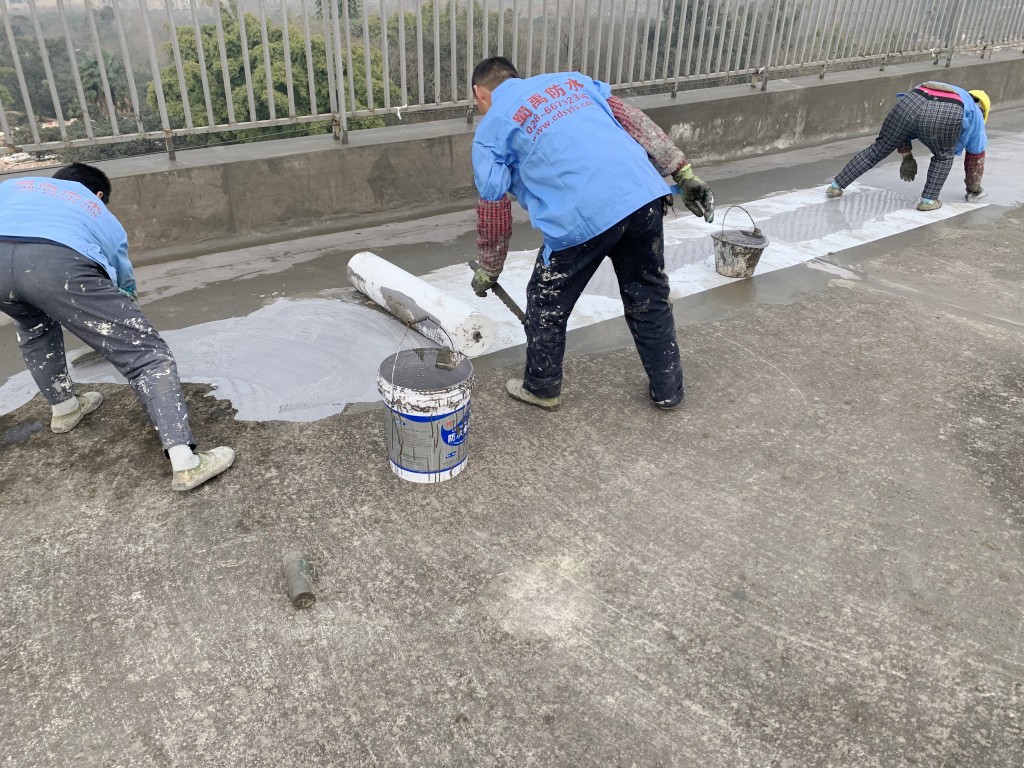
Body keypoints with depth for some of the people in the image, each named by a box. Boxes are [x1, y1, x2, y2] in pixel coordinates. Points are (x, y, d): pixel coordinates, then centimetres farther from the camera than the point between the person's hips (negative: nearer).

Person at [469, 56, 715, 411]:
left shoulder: (490, 130, 13)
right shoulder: (570, 79, 26)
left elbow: (494, 215, 11)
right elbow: (633, 120, 16)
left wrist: (487, 272, 26)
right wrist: (683, 172, 15)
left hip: (581, 217, -5)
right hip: (644, 195, 5)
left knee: (547, 305, 18)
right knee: (649, 297, 21)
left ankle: (541, 388, 34)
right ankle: (667, 389, 33)